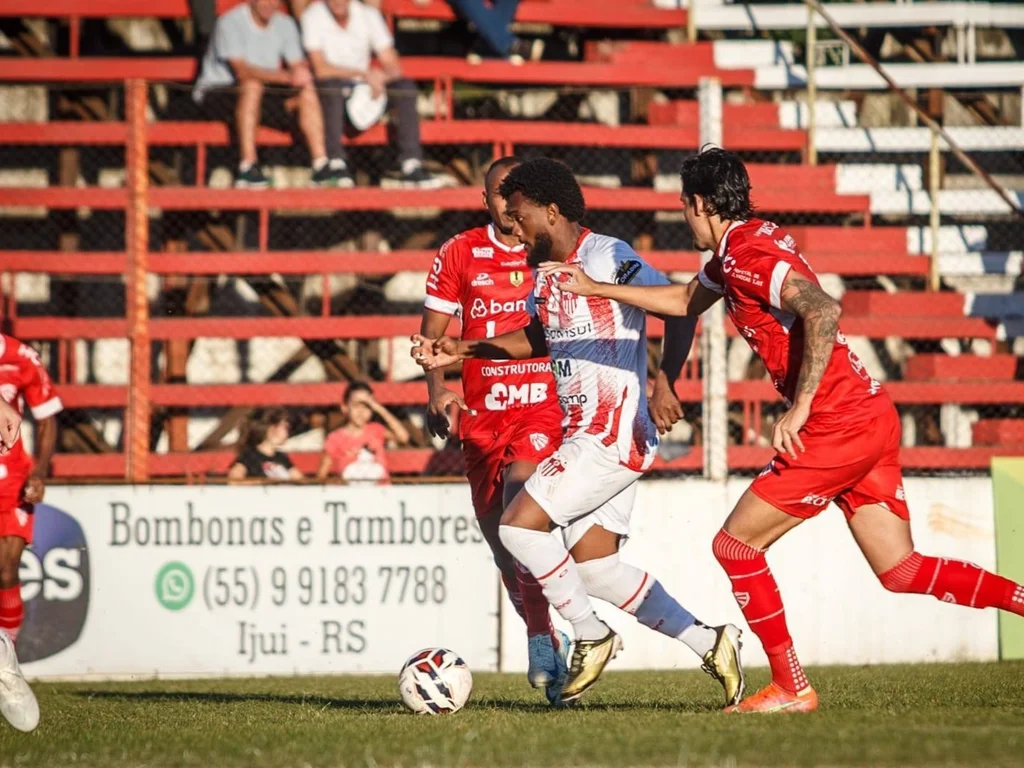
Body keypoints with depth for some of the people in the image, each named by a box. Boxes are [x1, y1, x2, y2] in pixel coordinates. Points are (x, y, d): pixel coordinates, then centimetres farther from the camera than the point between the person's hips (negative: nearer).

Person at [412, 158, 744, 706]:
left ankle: (590, 635, 2)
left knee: (518, 526, -13)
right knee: (594, 567, 7)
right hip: (582, 436, 10)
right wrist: (462, 351, 24)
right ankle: (708, 643, 14)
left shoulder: (609, 258, -14)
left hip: (613, 436, -10)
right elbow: (538, 336, 31)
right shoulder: (546, 271, 14)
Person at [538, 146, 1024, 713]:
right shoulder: (737, 249, 17)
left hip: (838, 427, -9)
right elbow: (686, 301, 37)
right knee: (902, 571, 8)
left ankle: (790, 687, 1)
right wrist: (596, 289, 36)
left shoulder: (748, 255, -13)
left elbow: (823, 311, -29)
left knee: (735, 544, 1)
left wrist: (798, 410, -26)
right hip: (873, 416, 9)